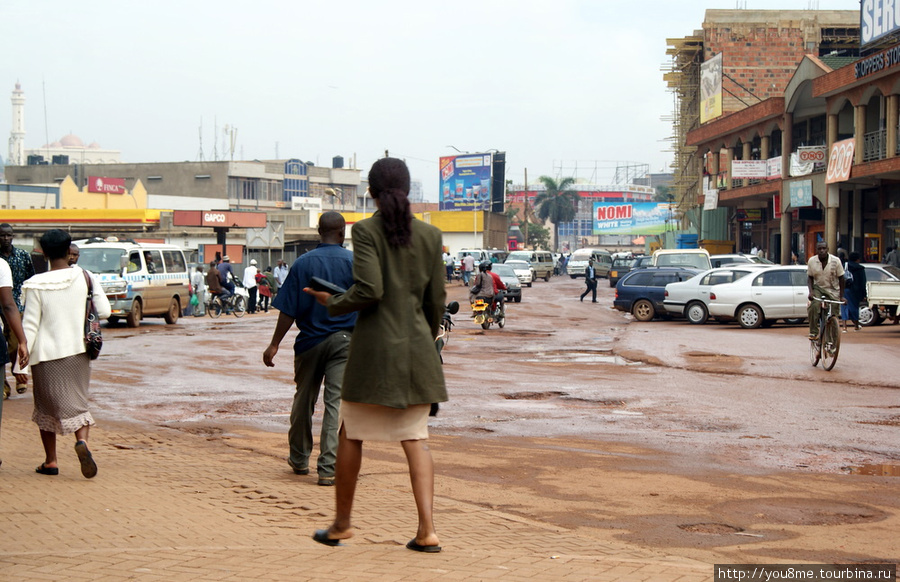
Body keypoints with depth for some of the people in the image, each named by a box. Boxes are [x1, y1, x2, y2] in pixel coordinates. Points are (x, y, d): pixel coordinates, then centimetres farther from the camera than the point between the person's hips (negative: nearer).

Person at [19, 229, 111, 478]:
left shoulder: (36, 285, -10)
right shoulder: (86, 278, -5)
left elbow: (30, 325, -9)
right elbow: (104, 311, -5)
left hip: (46, 354, -2)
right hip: (78, 351, 2)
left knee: (47, 406, 12)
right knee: (77, 402, 12)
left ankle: (50, 461, 17)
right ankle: (82, 440, -17)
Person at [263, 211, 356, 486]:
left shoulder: (303, 263, -3)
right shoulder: (355, 262, -3)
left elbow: (288, 310, -6)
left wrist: (274, 344, -1)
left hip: (310, 340, 1)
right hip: (344, 340, -1)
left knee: (304, 400, 16)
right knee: (335, 402, -2)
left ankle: (299, 459, 30)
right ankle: (327, 469, -7)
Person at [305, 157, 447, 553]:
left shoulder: (366, 230, -8)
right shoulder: (430, 235, 4)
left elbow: (369, 290, -18)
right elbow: (436, 301, 6)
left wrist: (333, 304, 0)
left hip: (374, 346, -3)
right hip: (417, 349, 3)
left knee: (351, 435, 11)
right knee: (416, 438, 6)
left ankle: (341, 523, 21)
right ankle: (427, 529, -3)